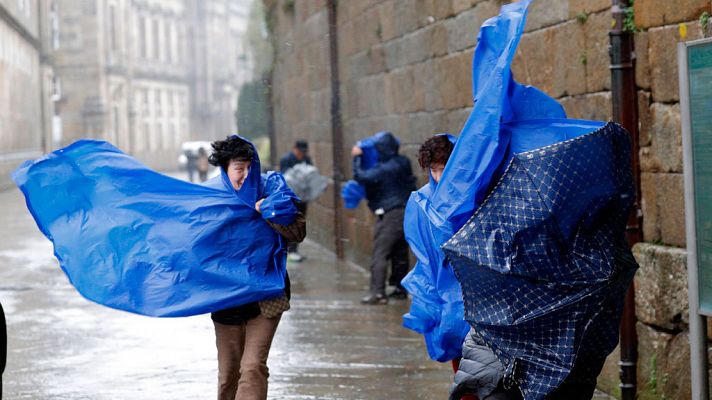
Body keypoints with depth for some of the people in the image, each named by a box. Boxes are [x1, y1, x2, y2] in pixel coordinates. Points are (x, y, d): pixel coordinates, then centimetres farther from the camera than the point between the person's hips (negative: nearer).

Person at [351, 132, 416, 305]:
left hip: (390, 214, -9)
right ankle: (400, 288, 22)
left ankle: (378, 292, -15)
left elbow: (361, 176, -26)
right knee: (400, 253, 16)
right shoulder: (403, 164, 9)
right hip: (406, 211, 9)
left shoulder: (384, 169, -17)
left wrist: (357, 158, -12)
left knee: (379, 254, -9)